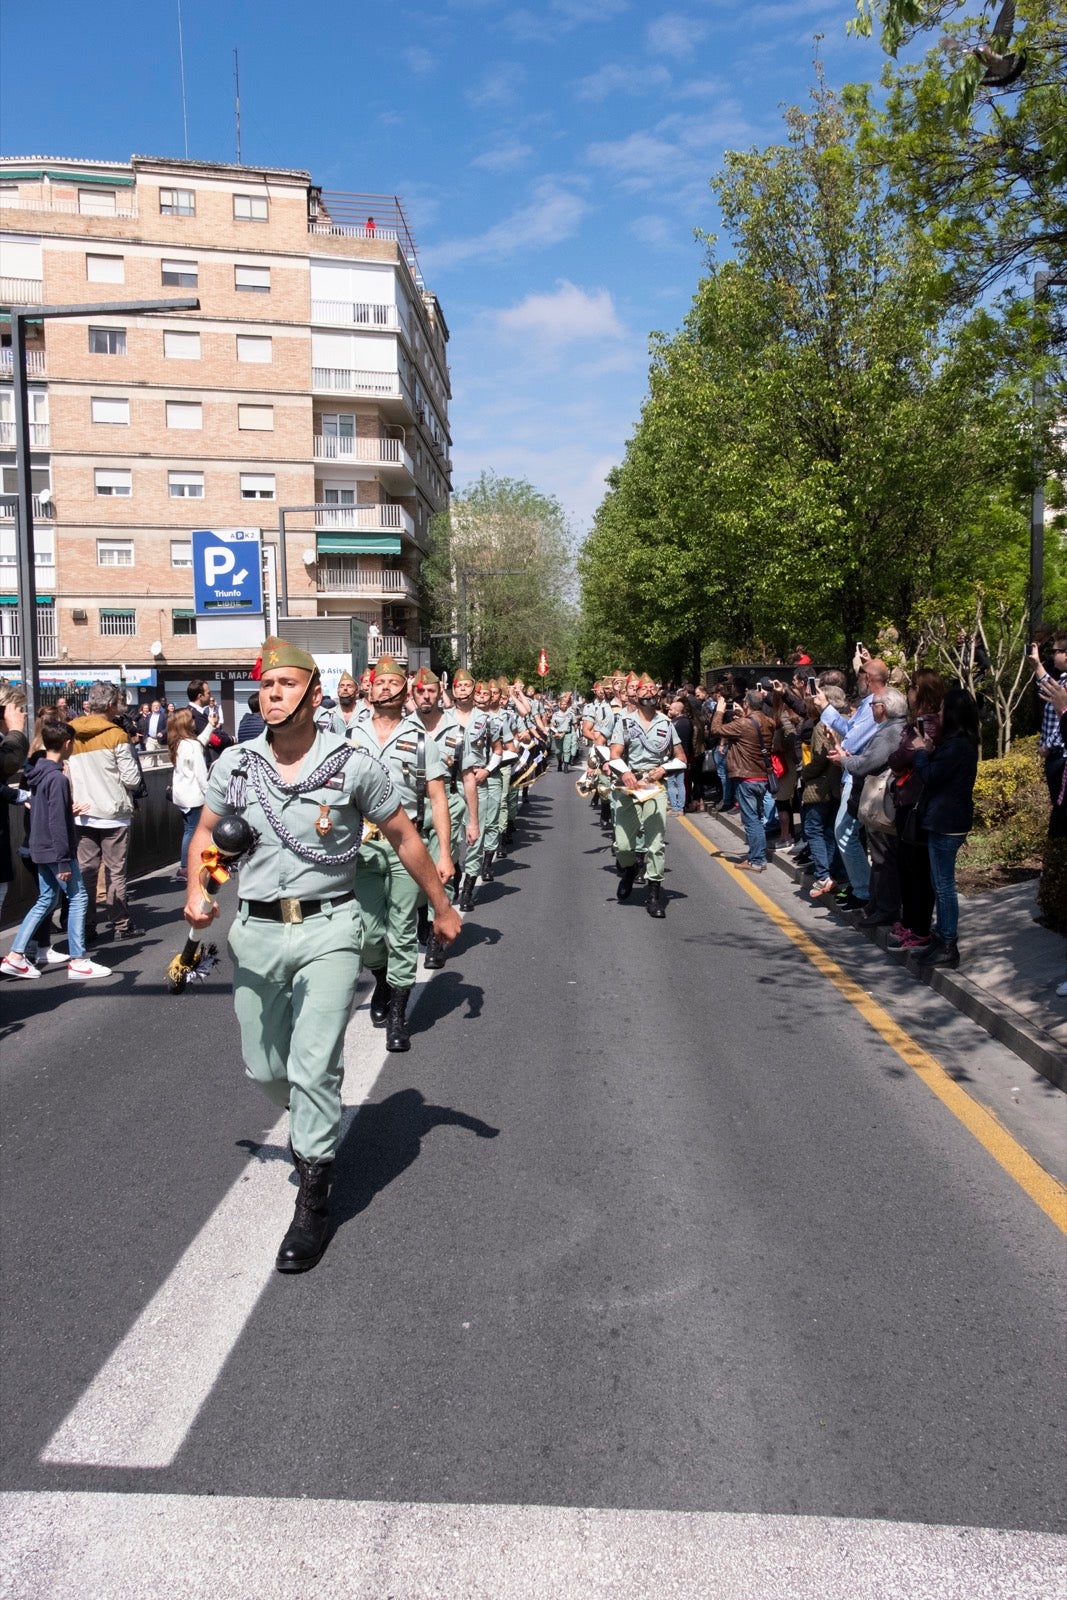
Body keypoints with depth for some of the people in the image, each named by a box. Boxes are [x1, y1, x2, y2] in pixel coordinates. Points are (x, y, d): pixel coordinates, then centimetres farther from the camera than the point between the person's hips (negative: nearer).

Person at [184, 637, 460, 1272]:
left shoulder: (353, 764, -7)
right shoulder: (235, 763, 1)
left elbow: (404, 837, 3)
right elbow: (206, 831, 17)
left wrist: (442, 906, 9)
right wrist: (196, 891, -2)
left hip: (328, 929, -4)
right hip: (256, 931, 4)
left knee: (314, 1069, -8)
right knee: (265, 1067, 15)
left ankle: (314, 1202, 9)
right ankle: (313, 1125, 48)